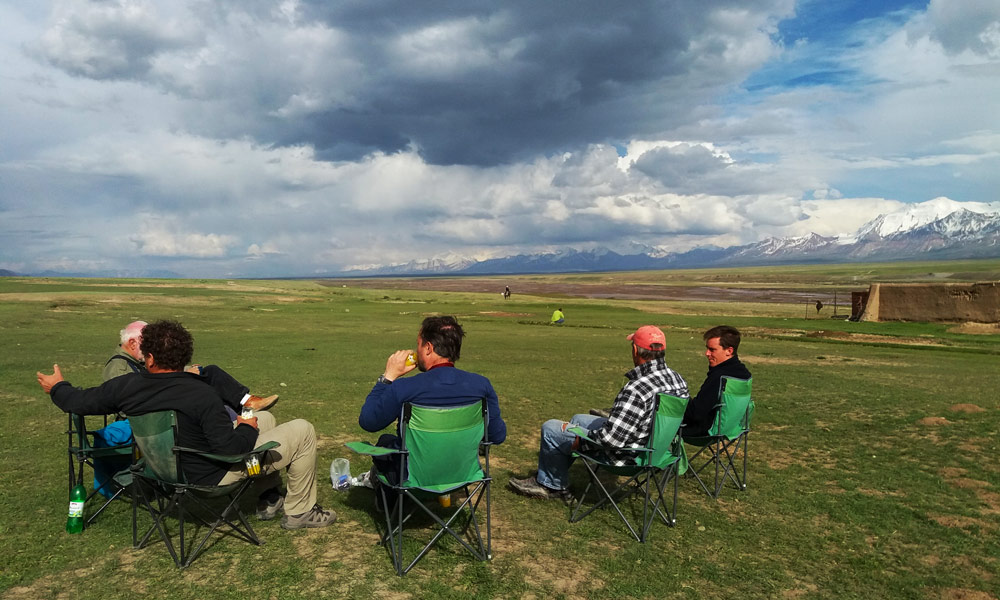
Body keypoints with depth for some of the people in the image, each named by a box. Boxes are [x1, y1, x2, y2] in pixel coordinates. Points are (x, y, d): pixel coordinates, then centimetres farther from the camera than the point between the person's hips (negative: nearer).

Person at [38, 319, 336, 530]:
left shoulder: (126, 386, -12)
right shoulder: (202, 395, -30)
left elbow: (79, 401, 4)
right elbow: (230, 449, -30)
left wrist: (57, 387, 25)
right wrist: (247, 428, -9)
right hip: (217, 477, -8)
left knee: (265, 418, 24)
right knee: (303, 430, -4)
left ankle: (268, 501, 30)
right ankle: (299, 513, 9)